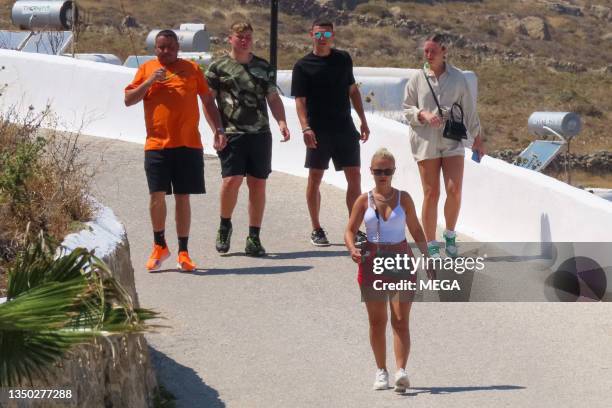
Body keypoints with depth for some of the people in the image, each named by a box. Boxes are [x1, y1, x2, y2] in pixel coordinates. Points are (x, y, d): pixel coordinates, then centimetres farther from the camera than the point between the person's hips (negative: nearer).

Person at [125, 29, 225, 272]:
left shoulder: (192, 69, 10)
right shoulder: (146, 69, 9)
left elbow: (208, 101, 14)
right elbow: (128, 99, 5)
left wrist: (218, 130, 6)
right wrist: (150, 81, -8)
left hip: (188, 145, 0)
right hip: (157, 144, 0)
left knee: (183, 197, 3)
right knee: (157, 195, -3)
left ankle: (183, 252, 8)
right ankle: (159, 246, 14)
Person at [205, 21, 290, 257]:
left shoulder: (264, 68, 15)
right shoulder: (218, 67, 5)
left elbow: (273, 98, 17)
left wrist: (281, 122, 0)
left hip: (260, 133, 3)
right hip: (231, 134, -3)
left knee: (258, 184, 2)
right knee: (232, 179, -15)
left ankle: (254, 238, 10)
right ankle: (225, 226, 10)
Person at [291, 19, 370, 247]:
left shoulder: (343, 59, 9)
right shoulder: (303, 66, -3)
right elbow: (300, 100, -7)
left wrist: (363, 121, 14)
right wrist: (305, 128, -20)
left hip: (345, 128, 4)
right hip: (319, 131, -4)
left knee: (354, 177, 1)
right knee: (315, 179, 0)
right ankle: (316, 230, 10)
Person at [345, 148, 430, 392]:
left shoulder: (403, 198, 3)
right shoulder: (364, 201, 2)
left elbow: (416, 230, 10)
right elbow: (350, 230, 4)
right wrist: (352, 249, -16)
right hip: (373, 262, 1)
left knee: (401, 321, -9)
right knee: (377, 321, 7)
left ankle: (401, 370, -18)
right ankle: (381, 371, 17)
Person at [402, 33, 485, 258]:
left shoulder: (457, 78, 5)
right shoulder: (417, 80, 3)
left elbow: (469, 109, 12)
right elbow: (407, 109, 8)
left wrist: (477, 138, 14)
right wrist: (423, 115, -12)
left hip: (452, 141, 1)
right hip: (426, 142, -1)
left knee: (454, 190, -9)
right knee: (431, 193, -2)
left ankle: (450, 235, 16)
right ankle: (431, 245, 8)